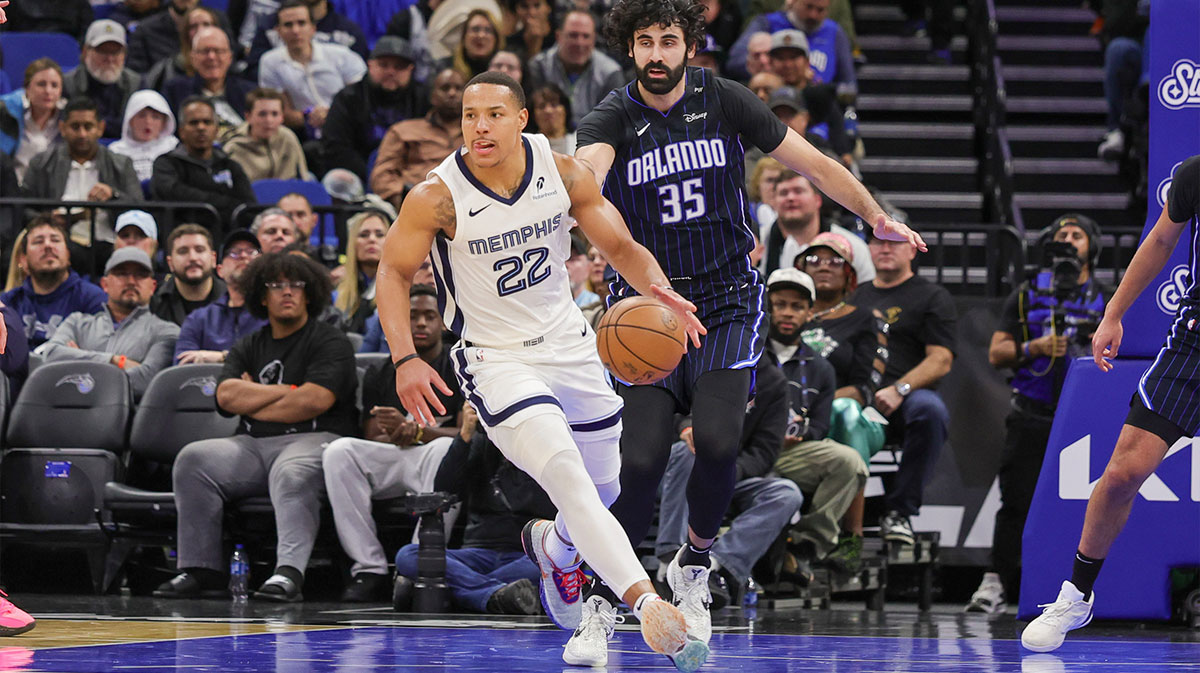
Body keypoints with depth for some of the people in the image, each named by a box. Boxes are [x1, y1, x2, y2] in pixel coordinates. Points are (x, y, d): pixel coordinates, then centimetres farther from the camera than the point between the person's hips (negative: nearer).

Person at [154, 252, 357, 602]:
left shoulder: (331, 343, 6)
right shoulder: (248, 349, 22)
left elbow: (316, 401, -9)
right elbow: (227, 396, 4)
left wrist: (253, 403, 1)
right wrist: (287, 391, 0)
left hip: (313, 440, -5)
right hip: (254, 445, 5)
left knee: (292, 473, -39)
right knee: (193, 459, -20)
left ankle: (289, 572, -53)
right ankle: (200, 568, -21)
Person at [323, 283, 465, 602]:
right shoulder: (381, 376, 16)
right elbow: (372, 438, 12)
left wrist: (415, 431, -22)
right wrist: (397, 436, -13)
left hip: (433, 459, -3)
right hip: (389, 460, 3)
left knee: (444, 449, -39)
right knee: (339, 451, -26)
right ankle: (369, 569, -30)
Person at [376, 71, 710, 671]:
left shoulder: (564, 173, -10)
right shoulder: (438, 198, -18)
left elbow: (620, 246, -1)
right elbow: (393, 272, -6)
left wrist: (660, 291, -21)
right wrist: (405, 360, -18)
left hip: (569, 346, 5)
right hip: (496, 359, -5)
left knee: (602, 490, 17)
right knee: (564, 471, -27)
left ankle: (554, 549, 53)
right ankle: (646, 601, -36)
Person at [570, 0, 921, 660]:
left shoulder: (724, 101, -3)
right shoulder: (612, 118, -9)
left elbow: (811, 161, 7)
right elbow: (586, 166, -34)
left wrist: (878, 217, 15)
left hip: (727, 302, 1)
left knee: (717, 441, -17)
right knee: (642, 456, -13)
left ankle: (693, 564, 12)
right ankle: (602, 604, 4)